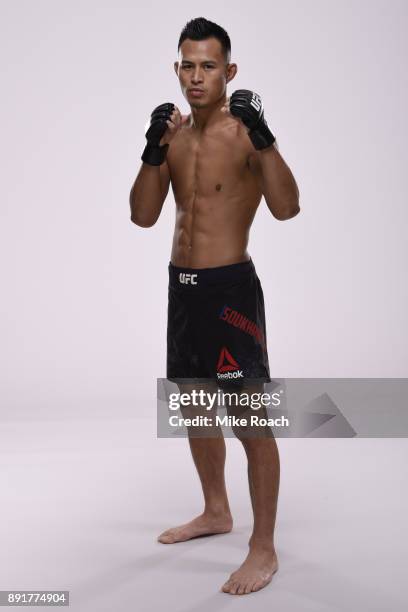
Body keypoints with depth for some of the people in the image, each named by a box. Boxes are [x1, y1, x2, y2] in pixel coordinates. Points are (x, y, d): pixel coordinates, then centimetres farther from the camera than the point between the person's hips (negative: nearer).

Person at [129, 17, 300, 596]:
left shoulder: (244, 130, -12)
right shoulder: (174, 131, 9)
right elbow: (143, 216, 3)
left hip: (230, 287, -8)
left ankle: (264, 548, 9)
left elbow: (286, 207, -26)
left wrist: (263, 136, -36)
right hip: (181, 285, 8)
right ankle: (216, 511, 38)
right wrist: (152, 152, -11)